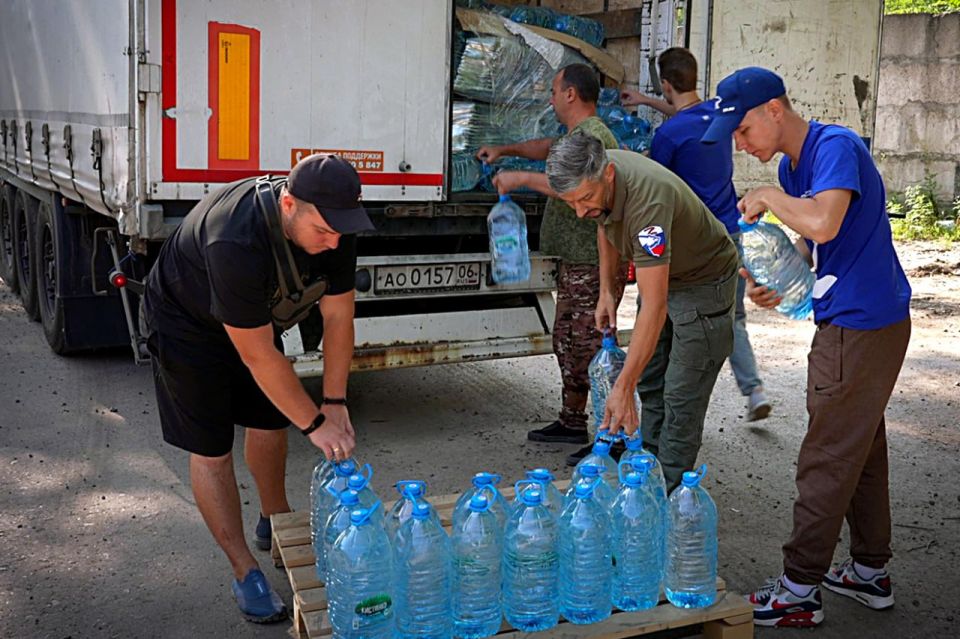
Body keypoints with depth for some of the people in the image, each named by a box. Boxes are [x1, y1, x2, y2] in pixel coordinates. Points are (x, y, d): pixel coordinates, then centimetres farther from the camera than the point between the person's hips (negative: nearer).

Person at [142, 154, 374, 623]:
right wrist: (315, 424, -29)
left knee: (271, 422, 14)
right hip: (186, 324, -6)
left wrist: (335, 403, -15)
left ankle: (274, 521, 39)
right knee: (211, 450, -4)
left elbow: (338, 315, -12)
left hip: (253, 314, 7)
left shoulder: (333, 225, -23)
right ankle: (244, 571, 8)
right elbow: (258, 356, -36)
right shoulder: (237, 243, -44)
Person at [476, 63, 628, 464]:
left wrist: (523, 178, -27)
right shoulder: (579, 134, 18)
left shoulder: (592, 135, -16)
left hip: (593, 263, -11)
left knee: (590, 346, -9)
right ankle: (572, 423, 30)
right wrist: (506, 150, 33)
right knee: (567, 340, 18)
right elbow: (550, 148, 39)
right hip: (576, 260, 11)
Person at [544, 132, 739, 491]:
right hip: (659, 274, 8)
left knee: (681, 398, -8)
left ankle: (667, 494, 1)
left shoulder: (647, 199, -41)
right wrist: (606, 291, 0)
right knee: (650, 383, 14)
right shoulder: (593, 177, -16)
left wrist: (623, 387, -46)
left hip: (704, 281, -8)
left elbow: (654, 306, -43)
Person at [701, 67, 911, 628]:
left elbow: (823, 224, -36)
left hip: (862, 325, -10)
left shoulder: (836, 146, -19)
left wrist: (768, 197, -19)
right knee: (862, 449, 18)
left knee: (828, 461, -2)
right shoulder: (792, 165, 10)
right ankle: (871, 572, 32)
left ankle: (800, 591, 8)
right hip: (866, 323, 10)